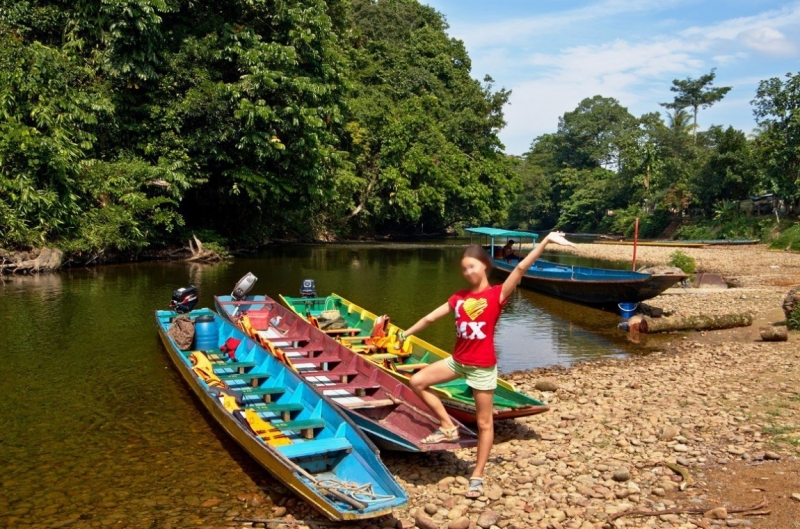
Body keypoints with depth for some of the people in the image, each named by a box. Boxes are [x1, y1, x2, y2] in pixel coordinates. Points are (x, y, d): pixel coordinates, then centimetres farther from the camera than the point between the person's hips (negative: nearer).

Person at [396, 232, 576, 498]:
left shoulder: (497, 294, -10)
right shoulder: (459, 297, 4)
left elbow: (521, 268, -20)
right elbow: (430, 317, 12)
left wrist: (545, 241, -28)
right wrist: (406, 334, 19)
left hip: (483, 367, -5)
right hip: (458, 361, 5)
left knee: (484, 423, 3)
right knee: (417, 382, 1)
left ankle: (477, 476, 16)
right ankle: (448, 427, 9)